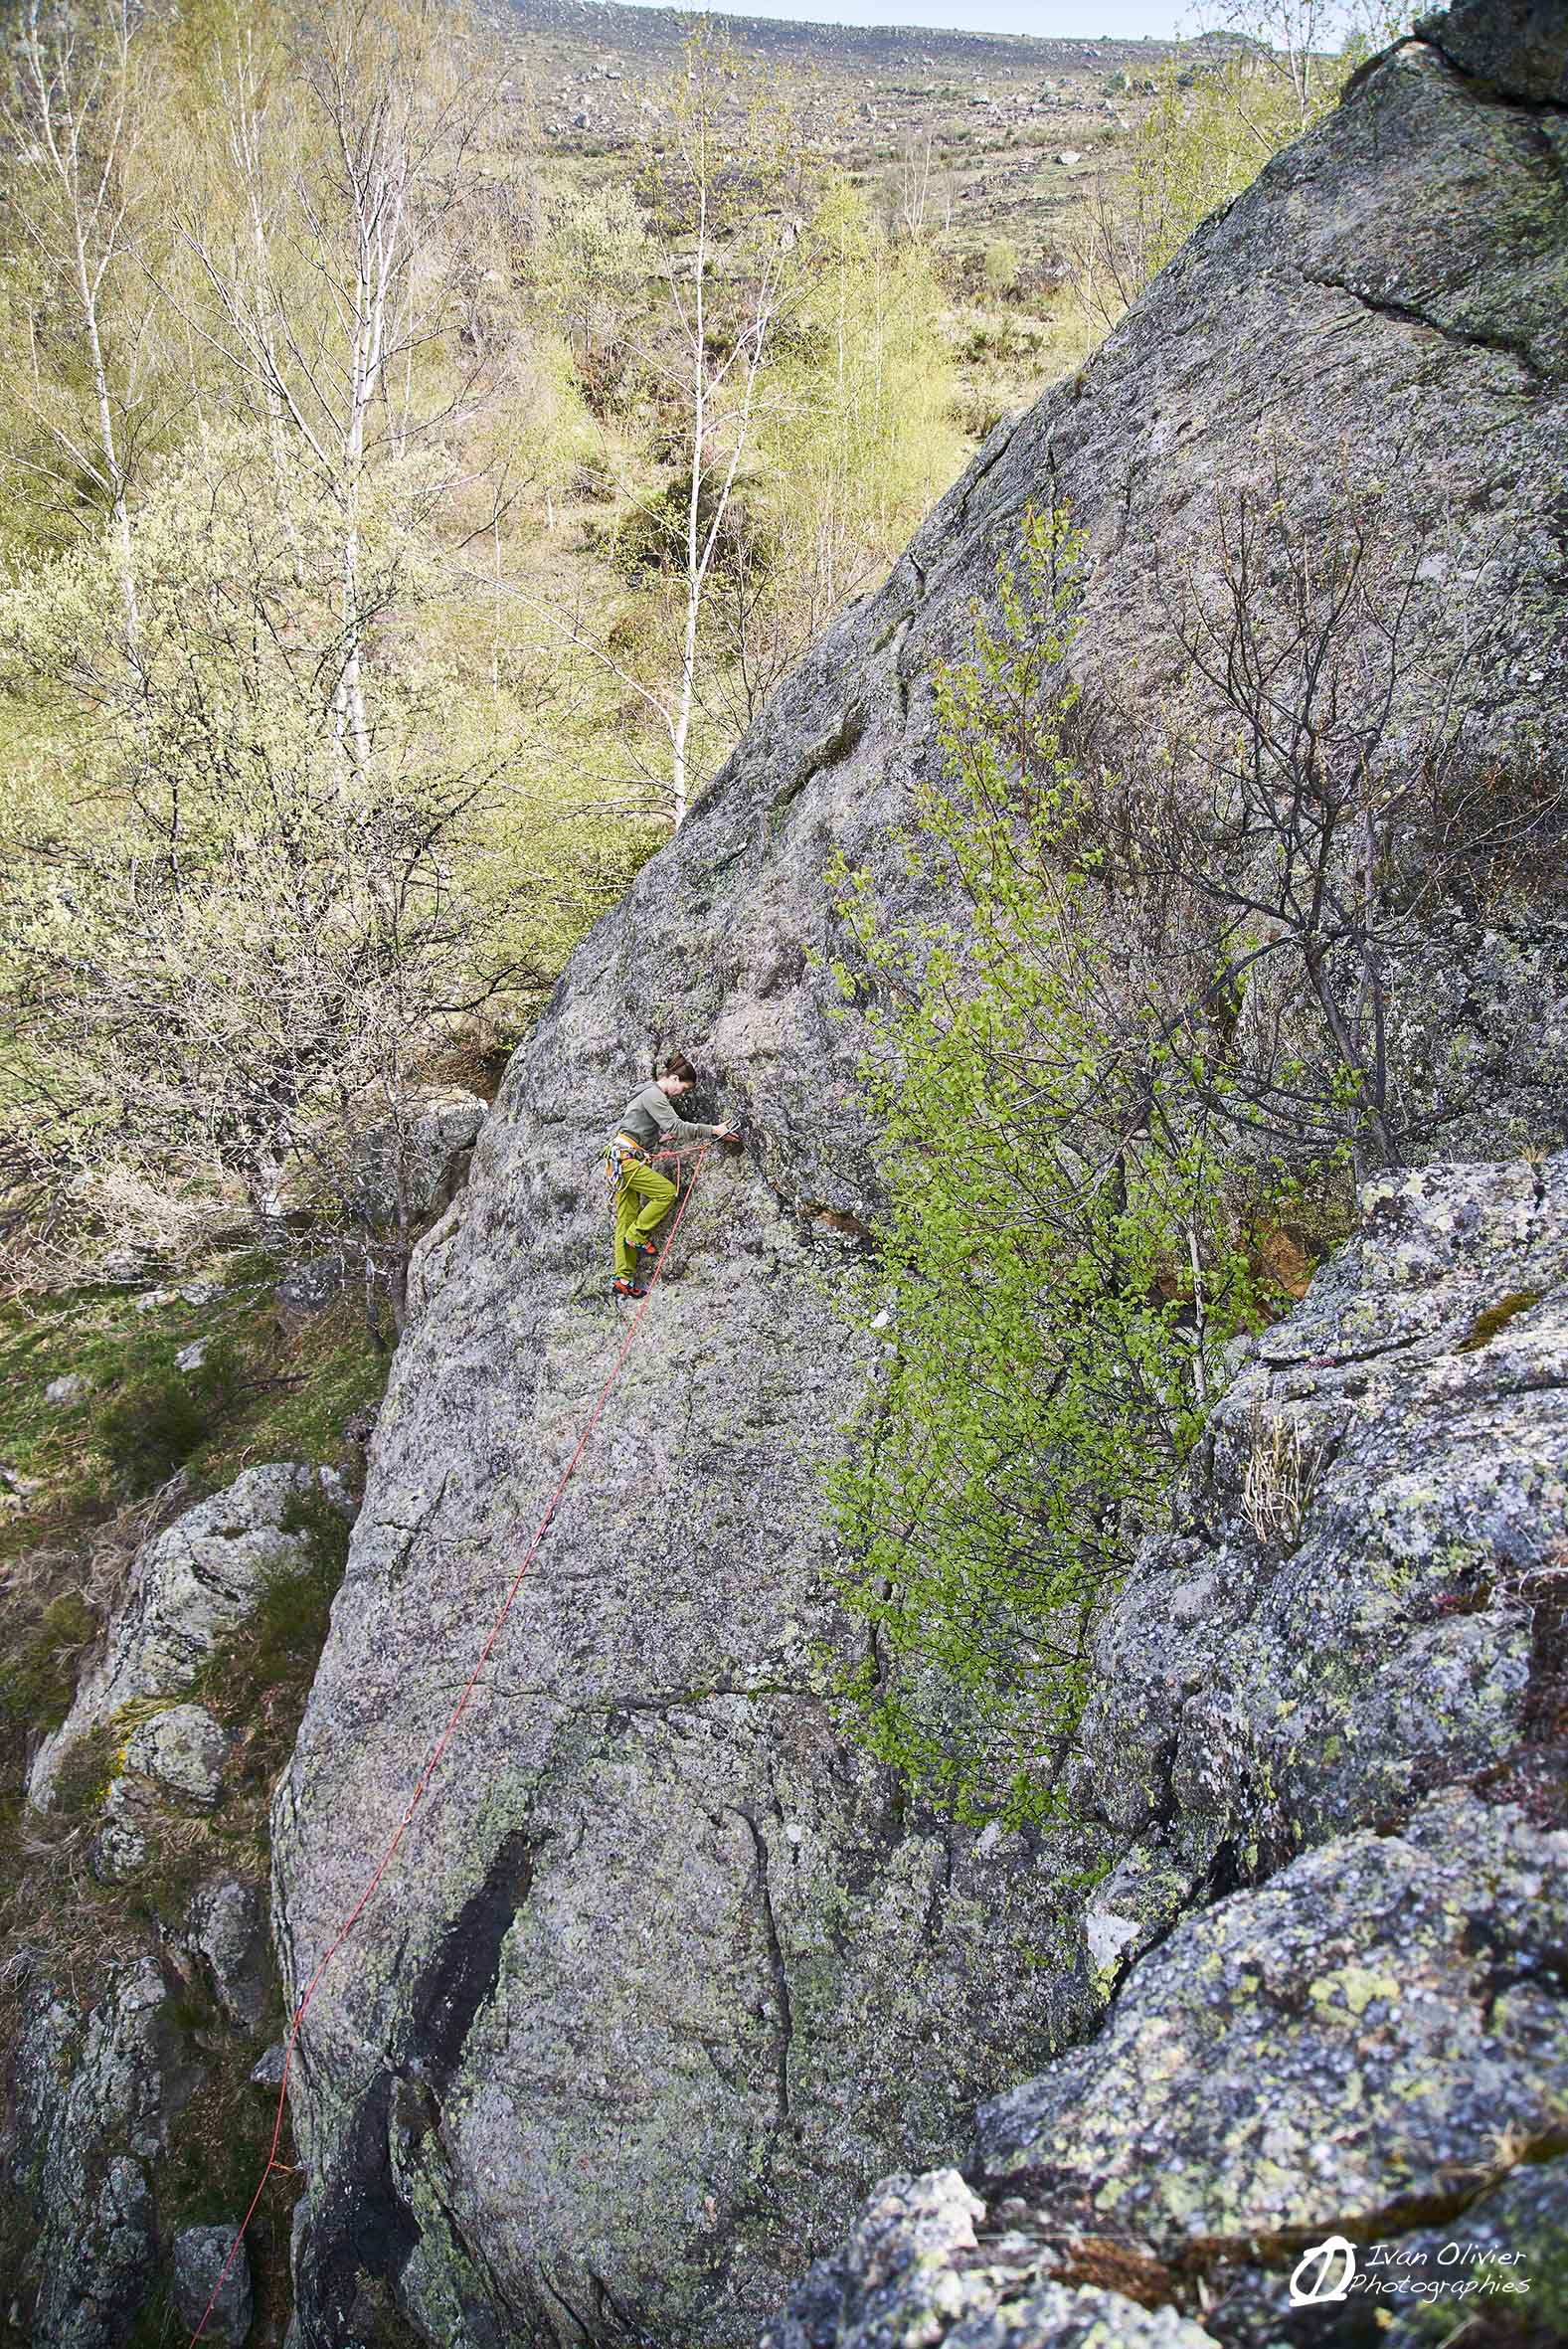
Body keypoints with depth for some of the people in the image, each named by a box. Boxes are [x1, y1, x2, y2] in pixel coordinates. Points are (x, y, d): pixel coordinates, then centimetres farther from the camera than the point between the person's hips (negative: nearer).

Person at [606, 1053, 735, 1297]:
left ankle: (623, 1278, 1)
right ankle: (638, 1236, -5)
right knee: (666, 1192, -17)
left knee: (627, 1220, 4)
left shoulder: (654, 1094, 21)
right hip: (625, 1157, -10)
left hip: (624, 1160, 10)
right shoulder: (653, 1094, -11)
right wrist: (713, 1130, -19)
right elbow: (674, 1126, -21)